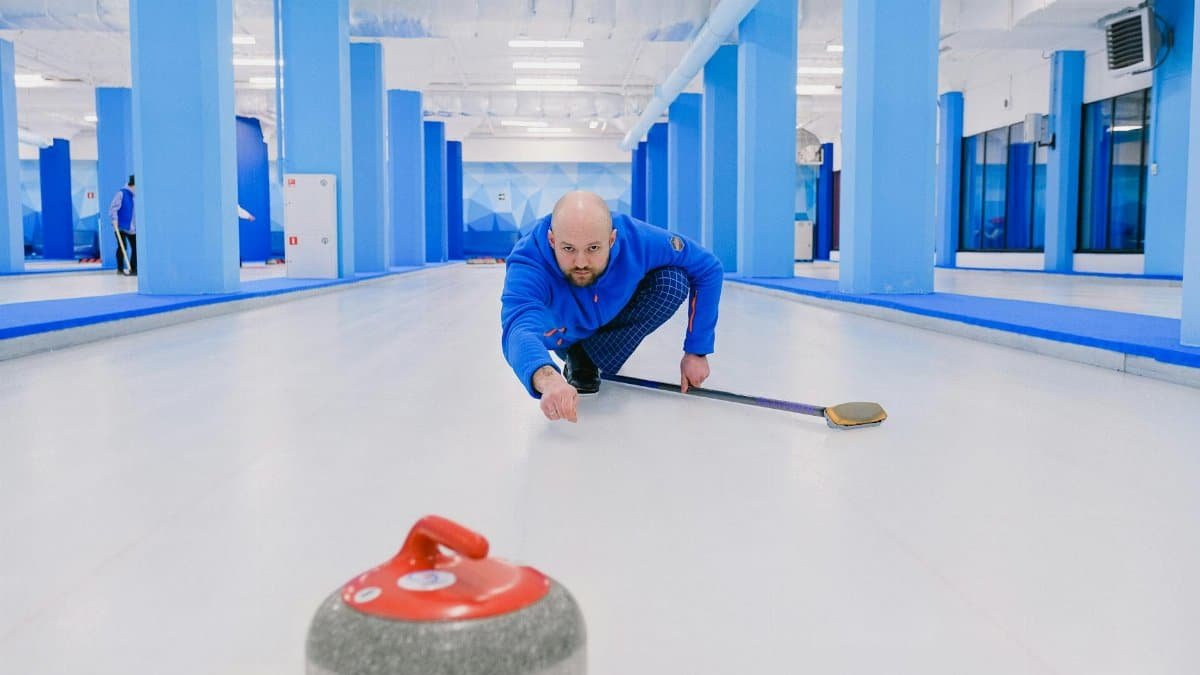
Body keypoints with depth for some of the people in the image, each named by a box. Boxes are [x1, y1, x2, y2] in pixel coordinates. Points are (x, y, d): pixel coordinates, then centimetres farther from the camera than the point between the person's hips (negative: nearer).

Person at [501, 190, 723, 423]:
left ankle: (593, 360, -7)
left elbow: (709, 269, -22)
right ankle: (576, 359, 3)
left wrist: (696, 351, -22)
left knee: (673, 282, -24)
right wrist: (547, 379, -83)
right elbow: (520, 330, -61)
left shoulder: (638, 240, -36)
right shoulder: (529, 263, -42)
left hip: (613, 316, 1)